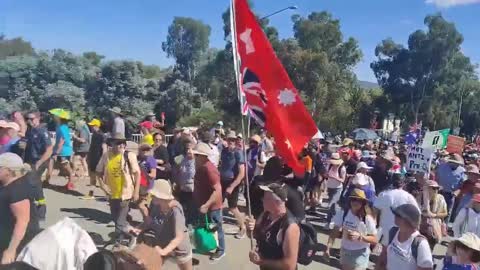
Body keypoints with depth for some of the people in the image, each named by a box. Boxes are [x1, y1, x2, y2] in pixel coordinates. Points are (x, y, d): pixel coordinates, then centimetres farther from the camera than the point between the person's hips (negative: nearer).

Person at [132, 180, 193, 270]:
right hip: (161, 245, 5)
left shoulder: (175, 211, -35)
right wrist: (139, 229, -21)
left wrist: (164, 251, -41)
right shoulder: (154, 204, -19)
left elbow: (179, 237, -35)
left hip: (179, 248, -5)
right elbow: (149, 221, -4)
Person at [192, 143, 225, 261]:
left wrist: (206, 205, -32)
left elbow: (217, 190, -29)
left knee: (216, 228, 10)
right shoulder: (200, 167, 2)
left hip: (212, 206, -8)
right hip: (203, 204, 9)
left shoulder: (209, 169, -27)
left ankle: (220, 250, 28)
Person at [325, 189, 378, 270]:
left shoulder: (367, 219, -18)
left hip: (360, 254, -4)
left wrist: (359, 236, -29)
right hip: (345, 251, 4)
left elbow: (374, 240, -14)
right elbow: (335, 232, -7)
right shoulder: (343, 214, -11)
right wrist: (328, 247, -17)